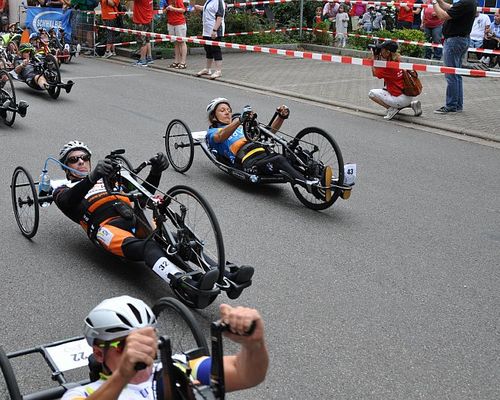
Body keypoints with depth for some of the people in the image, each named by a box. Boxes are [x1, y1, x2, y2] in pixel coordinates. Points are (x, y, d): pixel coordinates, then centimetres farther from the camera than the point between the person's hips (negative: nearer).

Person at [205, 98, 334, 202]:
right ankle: (314, 187, -58)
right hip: (249, 161, -6)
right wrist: (240, 120, -24)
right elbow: (221, 136, -7)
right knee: (280, 160, -35)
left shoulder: (242, 128, 40)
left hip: (265, 154, 6)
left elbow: (270, 131, 34)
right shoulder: (212, 132, 20)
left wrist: (281, 117, 14)